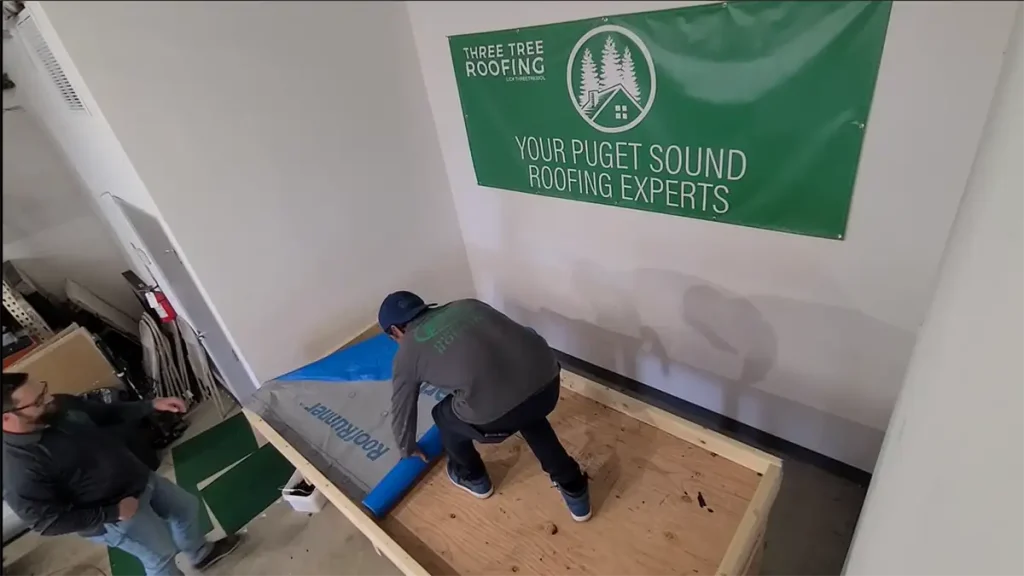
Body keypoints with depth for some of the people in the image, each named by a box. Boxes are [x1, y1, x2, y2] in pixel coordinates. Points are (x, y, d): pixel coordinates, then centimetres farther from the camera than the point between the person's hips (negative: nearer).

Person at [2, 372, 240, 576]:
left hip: (139, 478, 8)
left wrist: (152, 405, -4)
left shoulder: (61, 405, -11)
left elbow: (105, 413, 7)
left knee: (186, 506, 24)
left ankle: (201, 553, 51)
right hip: (113, 513, -7)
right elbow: (49, 523, -24)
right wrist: (113, 512, -21)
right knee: (161, 555, 12)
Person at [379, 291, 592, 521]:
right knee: (529, 414, 39)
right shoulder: (467, 304, 28)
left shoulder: (407, 353, 18)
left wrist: (408, 449, 51)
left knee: (444, 416, 28)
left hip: (496, 410, -5)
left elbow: (402, 410, 31)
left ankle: (473, 478, 51)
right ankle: (574, 490, 41)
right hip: (547, 377, 5)